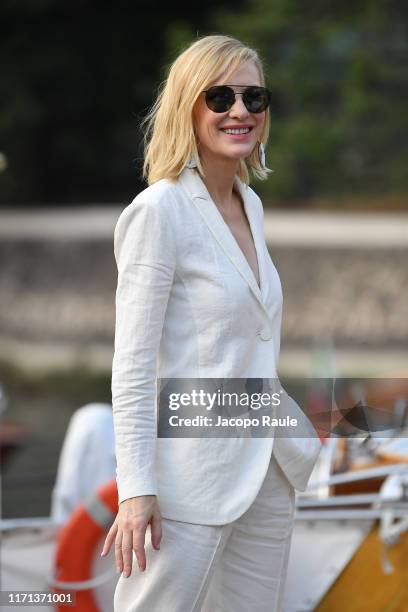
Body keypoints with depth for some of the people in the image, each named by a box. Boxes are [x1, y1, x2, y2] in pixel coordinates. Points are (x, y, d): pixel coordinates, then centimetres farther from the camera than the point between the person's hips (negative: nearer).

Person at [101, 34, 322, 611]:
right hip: (193, 477, -7)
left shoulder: (252, 206, 13)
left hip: (267, 471, 8)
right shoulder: (160, 210, -10)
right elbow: (132, 364, -14)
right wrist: (136, 488, -19)